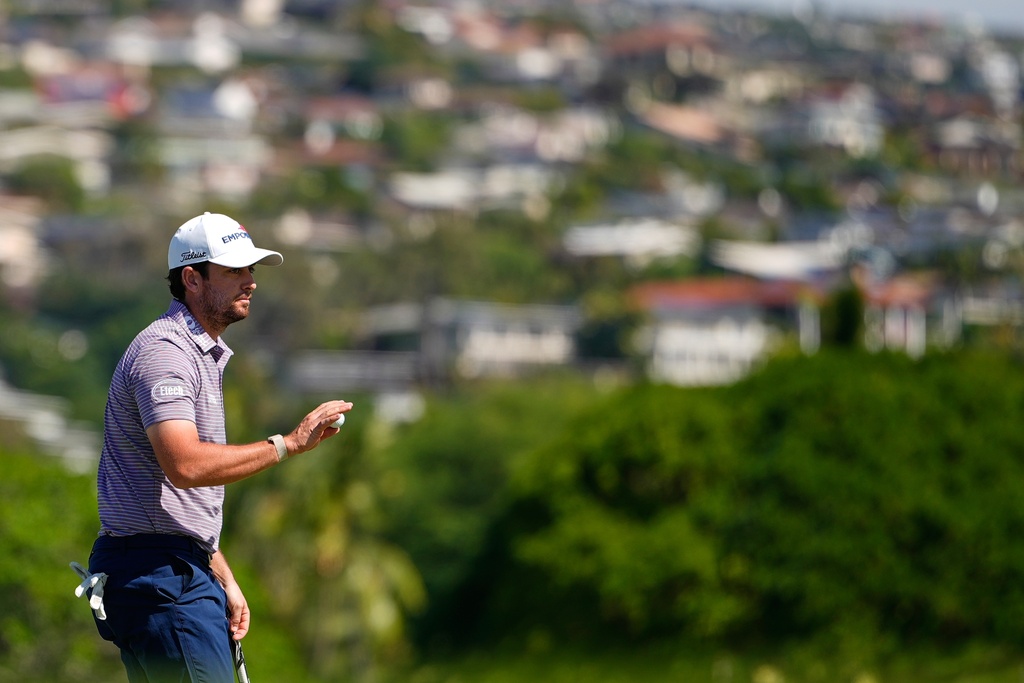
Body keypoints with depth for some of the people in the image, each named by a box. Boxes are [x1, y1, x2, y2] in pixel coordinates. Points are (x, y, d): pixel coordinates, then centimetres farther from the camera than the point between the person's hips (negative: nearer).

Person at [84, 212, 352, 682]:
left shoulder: (205, 355, 22)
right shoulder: (163, 351, -12)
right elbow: (185, 465, -27)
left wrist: (224, 580, 21)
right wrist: (289, 443, -21)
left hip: (188, 573, 10)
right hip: (158, 574, -10)